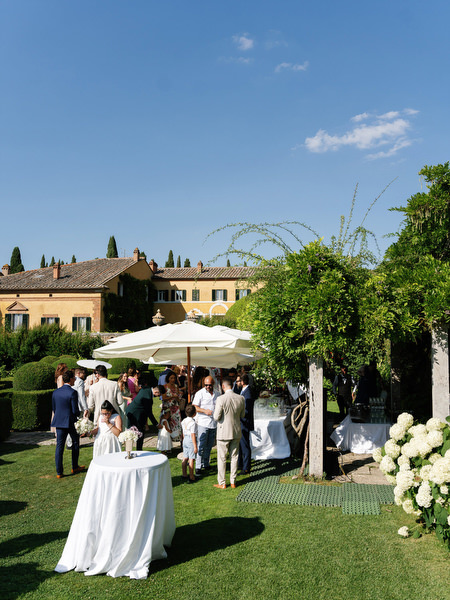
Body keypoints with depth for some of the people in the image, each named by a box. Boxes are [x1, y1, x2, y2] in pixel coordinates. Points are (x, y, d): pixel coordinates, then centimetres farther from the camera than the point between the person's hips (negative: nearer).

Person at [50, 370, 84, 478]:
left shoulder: (55, 392, 3)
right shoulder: (72, 392, -15)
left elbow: (54, 408, 10)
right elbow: (75, 410, -16)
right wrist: (80, 414, 5)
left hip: (59, 422, 5)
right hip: (71, 422, -4)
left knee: (59, 446, 6)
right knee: (75, 443, 16)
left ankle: (59, 472, 6)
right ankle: (74, 467, 25)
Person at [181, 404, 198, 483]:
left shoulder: (183, 421, 6)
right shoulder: (193, 423, -19)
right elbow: (193, 435, -20)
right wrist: (195, 446, -16)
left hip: (185, 440, 8)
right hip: (191, 441, -8)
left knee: (185, 458, 14)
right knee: (191, 459, -3)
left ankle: (184, 475, 24)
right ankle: (191, 477, 1)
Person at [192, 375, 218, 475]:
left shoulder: (216, 394, 11)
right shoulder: (200, 393, -5)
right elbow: (194, 407, -10)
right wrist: (204, 411, -23)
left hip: (213, 423, 5)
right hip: (202, 423, -5)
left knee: (209, 445, 12)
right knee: (201, 445, -6)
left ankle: (206, 464, 24)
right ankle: (198, 467, -2)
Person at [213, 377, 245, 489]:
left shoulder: (221, 399, -19)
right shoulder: (241, 398, -4)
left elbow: (216, 417, -17)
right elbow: (242, 415, 7)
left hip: (224, 432, -4)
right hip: (236, 432, 4)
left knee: (222, 458, 8)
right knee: (234, 457, 15)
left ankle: (222, 483, 15)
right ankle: (233, 482, 22)